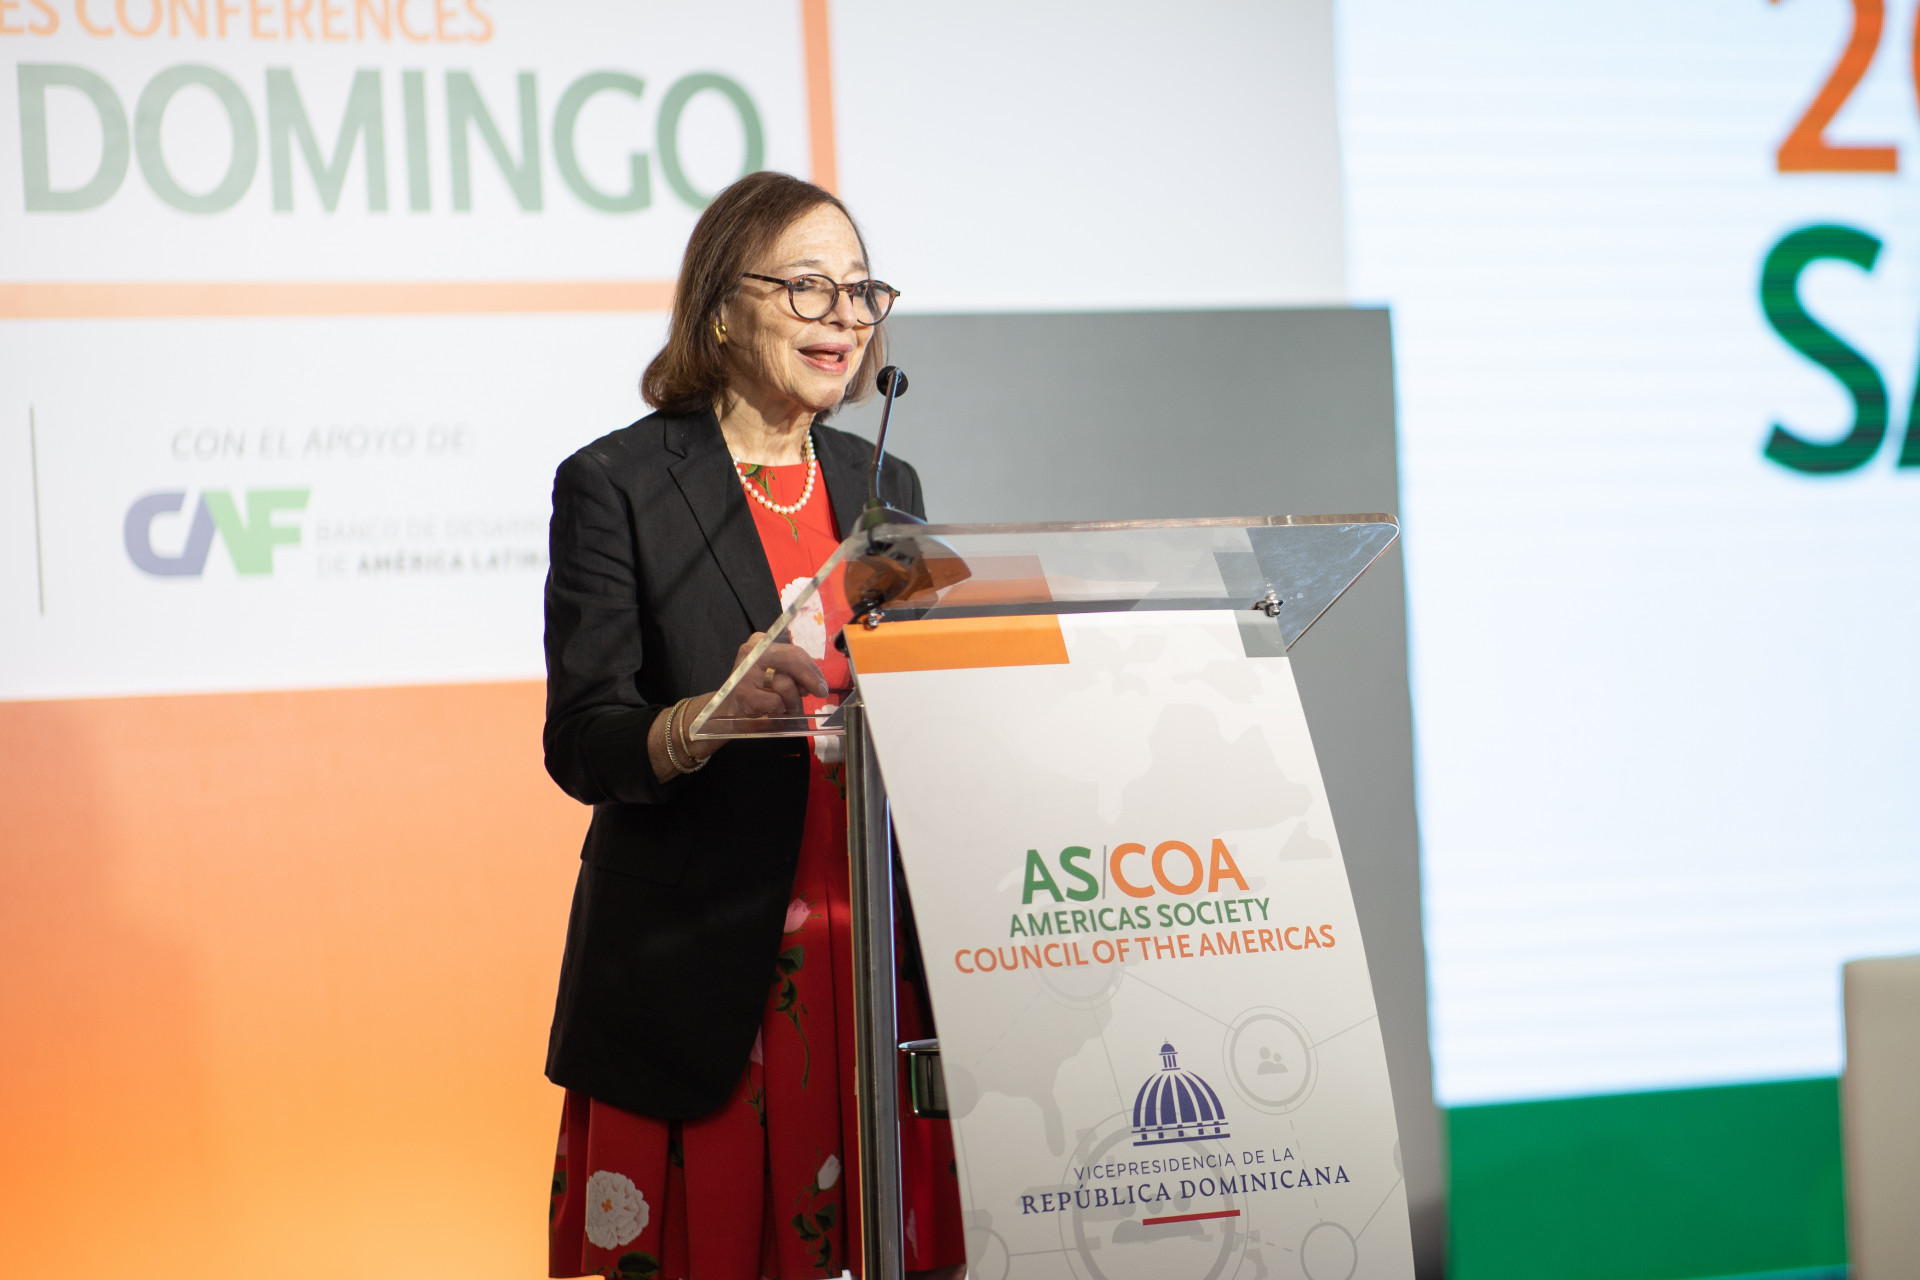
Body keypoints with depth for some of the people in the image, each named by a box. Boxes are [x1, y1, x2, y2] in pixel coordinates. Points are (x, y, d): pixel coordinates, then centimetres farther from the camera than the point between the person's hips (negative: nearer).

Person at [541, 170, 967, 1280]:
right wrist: (711, 716, -27)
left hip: (876, 970, 4)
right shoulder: (616, 485, -2)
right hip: (697, 986, -4)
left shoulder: (884, 488, 14)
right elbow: (581, 744, -8)